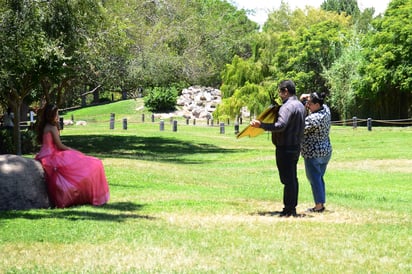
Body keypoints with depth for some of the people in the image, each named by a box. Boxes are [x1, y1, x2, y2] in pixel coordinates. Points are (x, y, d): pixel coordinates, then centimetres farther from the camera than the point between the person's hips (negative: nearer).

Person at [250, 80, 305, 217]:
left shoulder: (287, 106, -18)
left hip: (285, 148, -10)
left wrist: (261, 125, -29)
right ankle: (292, 208, 19)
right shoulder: (300, 105, 14)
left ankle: (289, 209, -5)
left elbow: (280, 125, -30)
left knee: (287, 179, -7)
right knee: (293, 178, 14)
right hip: (296, 147, 10)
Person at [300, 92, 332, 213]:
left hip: (313, 153, -9)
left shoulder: (313, 119, -24)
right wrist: (307, 96, 2)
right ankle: (322, 203, 20)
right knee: (320, 177, 17)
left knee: (314, 179, 0)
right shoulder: (326, 110, 0)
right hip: (326, 151, 9)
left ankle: (319, 206, 2)